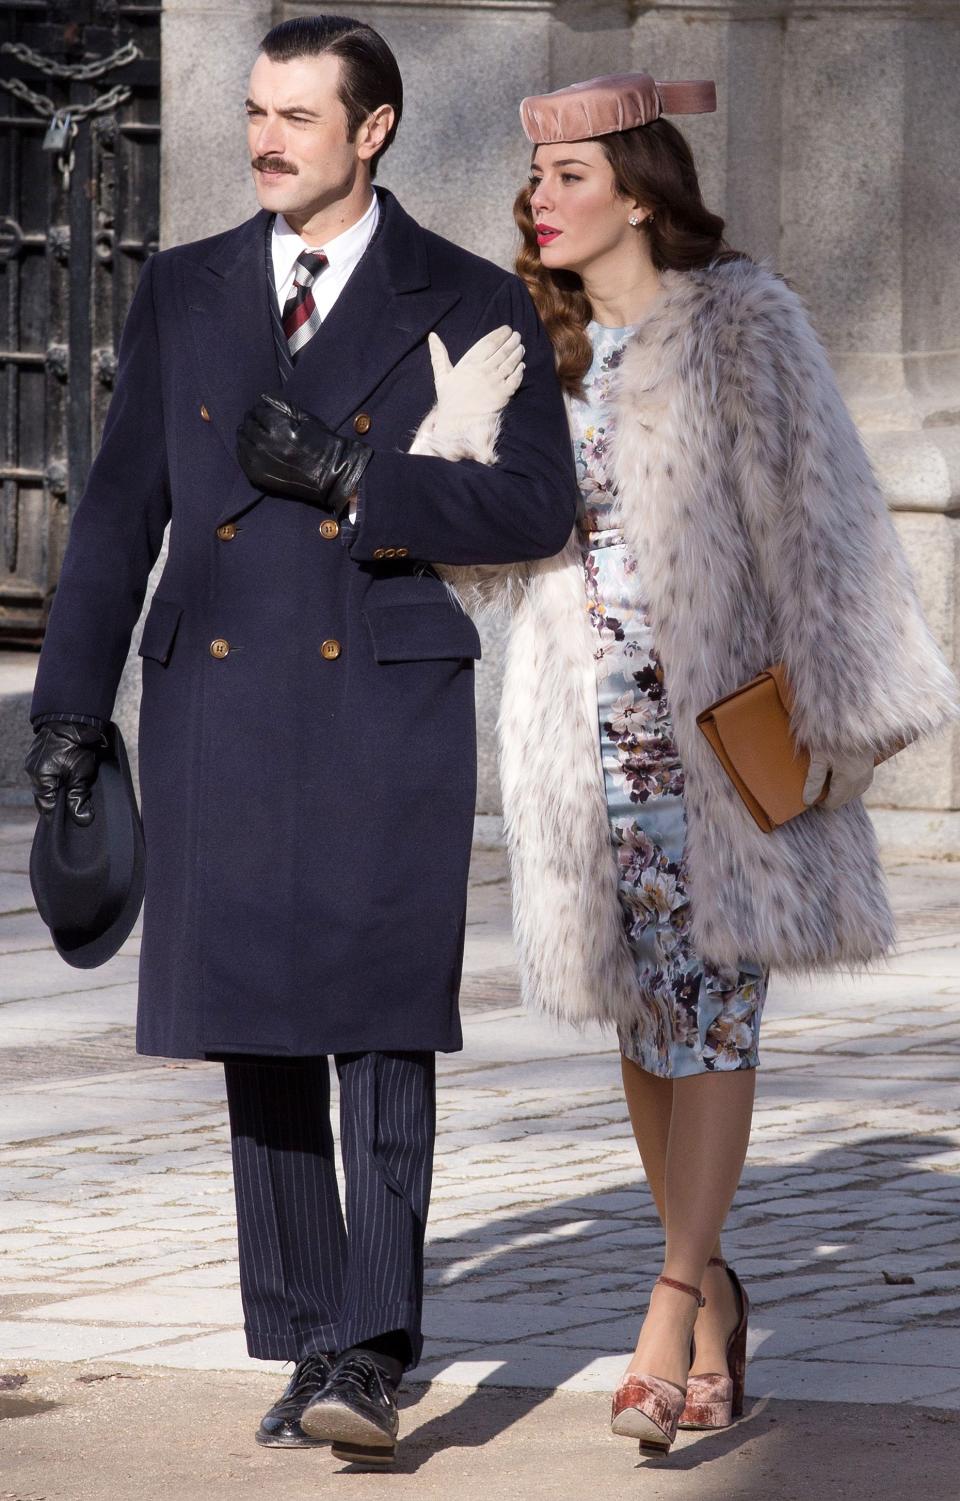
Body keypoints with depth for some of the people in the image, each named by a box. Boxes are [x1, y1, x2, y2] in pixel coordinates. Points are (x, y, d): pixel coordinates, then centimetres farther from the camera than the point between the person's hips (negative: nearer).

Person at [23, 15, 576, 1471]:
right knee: (258, 1037, 5)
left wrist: (348, 476, -12)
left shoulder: (468, 304, 3)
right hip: (215, 703, 3)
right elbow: (122, 506, 15)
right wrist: (69, 706, 10)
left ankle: (371, 1355, -13)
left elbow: (541, 506, -4)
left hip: (386, 708, -3)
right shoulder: (183, 292, 13)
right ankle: (304, 1344, 13)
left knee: (381, 1032, -11)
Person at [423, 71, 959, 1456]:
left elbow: (813, 522, -7)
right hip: (588, 725, 6)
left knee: (711, 1007, -8)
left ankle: (671, 1310, -11)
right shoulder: (539, 350, 12)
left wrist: (827, 718, -11)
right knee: (646, 1013, 8)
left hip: (724, 716, -5)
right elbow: (494, 534, 10)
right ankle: (712, 1296, 18)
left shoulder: (741, 323, -5)